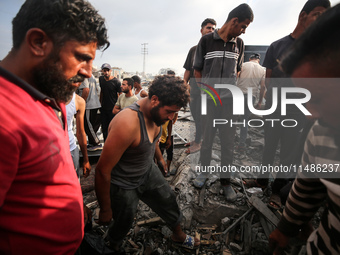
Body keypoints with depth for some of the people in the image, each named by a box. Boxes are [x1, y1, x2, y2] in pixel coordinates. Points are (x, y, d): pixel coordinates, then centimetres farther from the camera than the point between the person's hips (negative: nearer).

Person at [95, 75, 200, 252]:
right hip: (123, 184, -7)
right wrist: (105, 210, -18)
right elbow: (103, 171, -30)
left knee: (168, 202, 21)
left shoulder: (155, 112, -12)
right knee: (124, 224, 15)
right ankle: (112, 246, 51)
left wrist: (159, 157, 29)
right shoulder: (127, 123, -38)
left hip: (148, 171, 7)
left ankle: (179, 236, 50)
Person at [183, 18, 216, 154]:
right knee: (195, 115, 11)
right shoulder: (194, 49, 17)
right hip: (192, 85, 5)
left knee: (200, 115, -4)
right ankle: (197, 138, 25)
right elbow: (188, 69, 15)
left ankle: (197, 143, 6)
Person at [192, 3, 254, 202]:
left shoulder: (239, 44, 9)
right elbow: (197, 70, 4)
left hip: (229, 100, 2)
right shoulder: (207, 40, 0)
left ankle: (226, 181, 19)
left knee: (228, 142, 4)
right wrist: (204, 86, -8)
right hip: (208, 100, -2)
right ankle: (204, 172, 29)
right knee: (207, 139, 8)